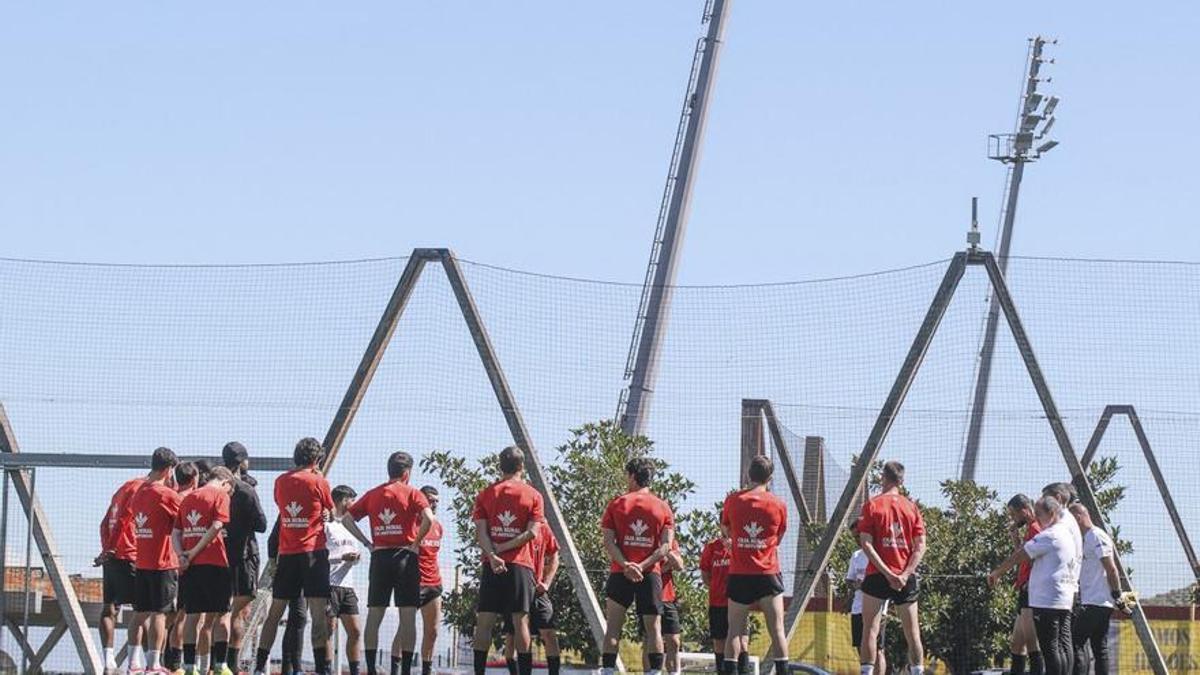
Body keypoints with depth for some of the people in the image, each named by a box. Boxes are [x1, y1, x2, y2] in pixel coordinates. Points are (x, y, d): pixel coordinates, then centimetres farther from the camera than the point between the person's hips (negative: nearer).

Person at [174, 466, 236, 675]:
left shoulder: (187, 498, 18)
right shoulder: (220, 495, -1)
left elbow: (176, 532, 11)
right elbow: (217, 526, -14)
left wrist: (182, 555, -2)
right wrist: (194, 553, -12)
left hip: (190, 565, 5)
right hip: (214, 563, -5)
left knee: (193, 616, 7)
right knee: (222, 614, 3)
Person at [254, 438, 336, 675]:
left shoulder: (281, 482, 7)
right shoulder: (319, 482, -5)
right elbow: (332, 513, 8)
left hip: (287, 553, 4)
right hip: (313, 552, -4)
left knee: (275, 613, 11)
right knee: (319, 614, -7)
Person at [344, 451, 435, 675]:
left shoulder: (372, 494, 10)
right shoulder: (412, 494, -2)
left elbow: (347, 518, 8)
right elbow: (428, 518, -18)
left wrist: (368, 543, 7)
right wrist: (416, 543, -6)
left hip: (379, 557, 3)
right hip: (405, 556, -3)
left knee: (374, 616, 5)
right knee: (408, 616, -1)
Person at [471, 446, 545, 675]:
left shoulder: (485, 494, 8)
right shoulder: (532, 495, 3)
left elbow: (481, 532, -2)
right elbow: (532, 532, -7)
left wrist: (493, 555, -12)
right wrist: (503, 548, -7)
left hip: (492, 565, 1)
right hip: (521, 565, -1)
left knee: (485, 621, 2)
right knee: (521, 621, -2)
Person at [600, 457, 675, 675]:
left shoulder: (616, 504, 5)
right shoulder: (663, 507, 7)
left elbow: (608, 542, -5)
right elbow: (666, 546, -3)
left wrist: (625, 565, -14)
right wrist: (643, 565, -10)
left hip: (620, 574, -1)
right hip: (651, 574, 1)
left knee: (613, 627, 3)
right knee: (653, 628, 2)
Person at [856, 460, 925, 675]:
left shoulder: (872, 505, -2)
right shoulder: (912, 507, 6)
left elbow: (866, 544, -10)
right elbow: (920, 546, -1)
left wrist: (887, 573, -13)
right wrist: (905, 574, -8)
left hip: (877, 576, -2)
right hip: (906, 578, 3)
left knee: (871, 630, -1)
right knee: (912, 632, 7)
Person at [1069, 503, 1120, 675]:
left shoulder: (1096, 537, -11)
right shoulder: (1088, 538, 19)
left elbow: (1111, 569, -16)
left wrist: (1117, 595, -14)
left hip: (1095, 603, -10)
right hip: (1101, 603, 10)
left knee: (1076, 643, -13)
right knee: (1099, 648, 9)